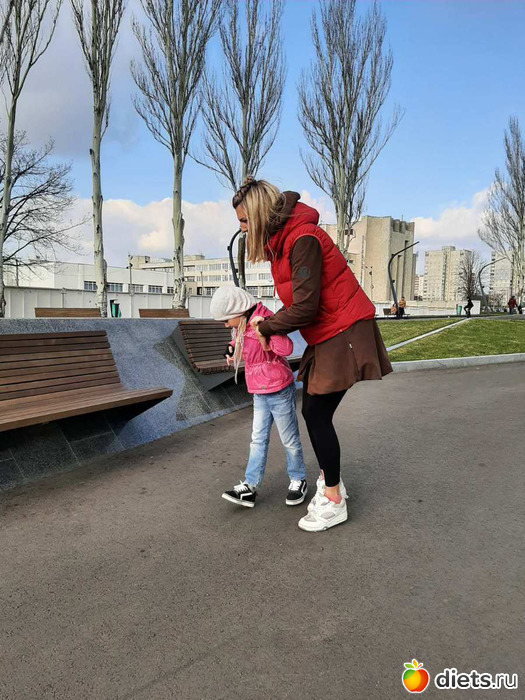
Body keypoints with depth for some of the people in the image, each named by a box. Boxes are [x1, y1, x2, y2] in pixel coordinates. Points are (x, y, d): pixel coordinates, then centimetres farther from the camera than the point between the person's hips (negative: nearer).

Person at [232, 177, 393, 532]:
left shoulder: (303, 239, -21)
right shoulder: (281, 240, 10)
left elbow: (304, 308, -22)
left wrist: (265, 327, -8)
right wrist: (269, 325, 1)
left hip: (343, 335, -9)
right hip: (325, 336, 9)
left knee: (318, 415, -5)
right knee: (312, 412, 12)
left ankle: (334, 502, 11)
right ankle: (330, 481, 30)